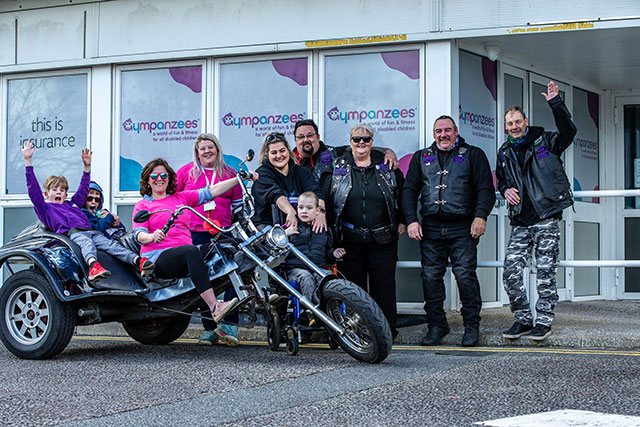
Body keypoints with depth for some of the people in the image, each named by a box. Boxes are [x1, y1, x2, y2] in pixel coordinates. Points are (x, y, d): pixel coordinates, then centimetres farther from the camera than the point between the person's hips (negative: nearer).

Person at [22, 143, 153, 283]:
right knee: (86, 243, -38)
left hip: (90, 230, 5)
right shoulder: (45, 208, 21)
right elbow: (33, 189, 13)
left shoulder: (72, 204, 37)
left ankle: (138, 260, -42)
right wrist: (27, 161, 10)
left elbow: (83, 190, 46)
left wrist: (87, 167, 43)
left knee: (111, 244, -20)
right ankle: (93, 265, -68)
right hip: (72, 233, -5)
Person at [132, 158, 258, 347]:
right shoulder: (142, 205, 15)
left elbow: (210, 192, 14)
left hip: (184, 257, 4)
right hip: (158, 257, -4)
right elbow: (139, 234, -1)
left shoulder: (181, 198, 24)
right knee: (191, 251, -36)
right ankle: (214, 308, -48)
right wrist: (152, 236, -26)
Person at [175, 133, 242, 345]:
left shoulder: (229, 174, 13)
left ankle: (230, 323, -3)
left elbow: (238, 204, 21)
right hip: (195, 234, 0)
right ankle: (209, 328, 8)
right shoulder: (186, 171, 10)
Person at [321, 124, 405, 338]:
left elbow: (402, 193, 15)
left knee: (384, 284, 1)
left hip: (383, 238, 0)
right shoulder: (337, 167, 7)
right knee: (353, 284, 3)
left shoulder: (386, 167, 8)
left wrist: (402, 221, 9)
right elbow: (323, 196, 7)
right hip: (350, 238, 0)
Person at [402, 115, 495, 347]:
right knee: (430, 276, -1)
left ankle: (471, 325, 2)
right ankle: (436, 324, 9)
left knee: (465, 275, -9)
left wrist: (480, 216, -12)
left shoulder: (473, 155, 10)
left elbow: (485, 189, 3)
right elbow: (409, 190, 14)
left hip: (463, 228, -3)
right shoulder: (421, 158, 18)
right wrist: (411, 220, 1)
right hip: (430, 228, 3)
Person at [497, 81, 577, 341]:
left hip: (546, 219, -4)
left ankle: (544, 322, 6)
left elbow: (568, 132, -14)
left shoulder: (544, 142, 3)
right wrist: (505, 190, 6)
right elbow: (501, 180, 29)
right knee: (511, 271, -4)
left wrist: (555, 104, -23)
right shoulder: (505, 153, 17)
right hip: (520, 222, 4)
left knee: (545, 272, -3)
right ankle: (523, 319, 9)